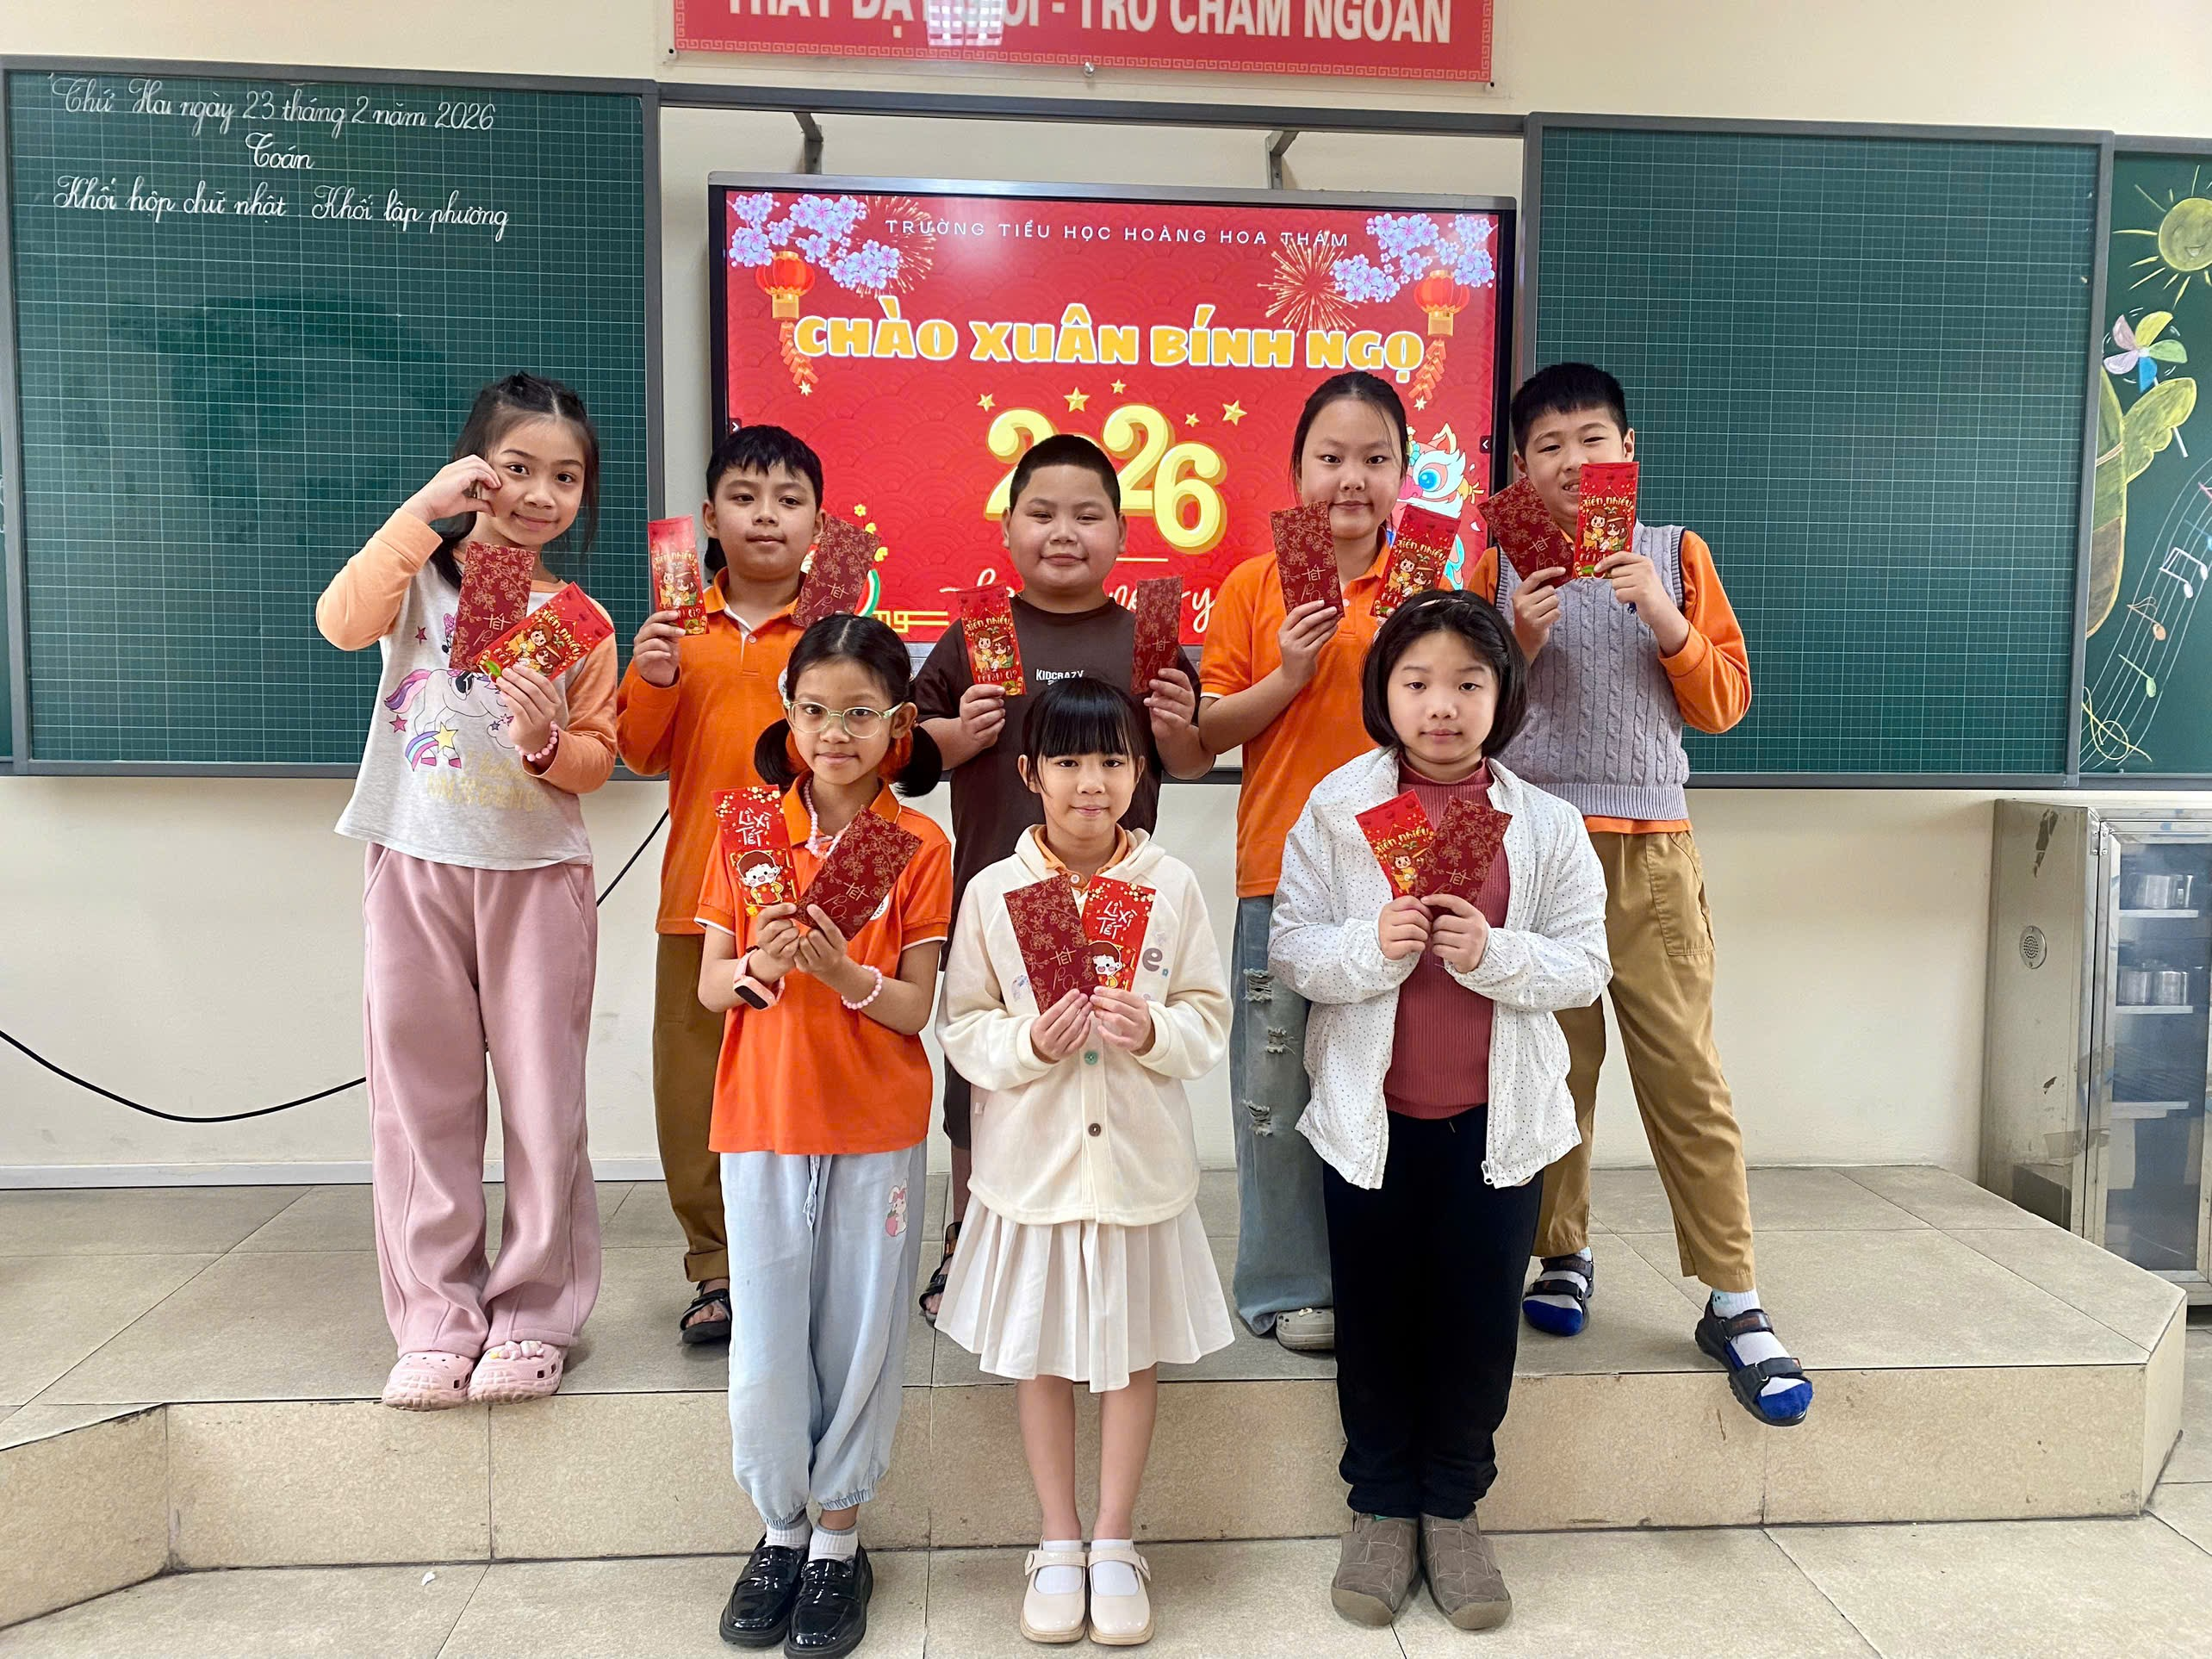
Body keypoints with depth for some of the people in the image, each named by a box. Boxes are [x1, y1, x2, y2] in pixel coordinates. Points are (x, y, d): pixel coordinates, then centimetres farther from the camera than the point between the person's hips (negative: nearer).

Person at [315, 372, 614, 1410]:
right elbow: (343, 622, -20)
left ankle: (534, 1315, 17)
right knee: (421, 1095, 6)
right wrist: (423, 510, -21)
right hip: (413, 866, 0)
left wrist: (547, 741, -19)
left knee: (543, 1097, 4)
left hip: (536, 873, 0)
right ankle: (437, 1318, 18)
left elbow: (597, 761, 2)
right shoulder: (422, 570, 1)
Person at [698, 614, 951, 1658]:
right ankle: (779, 1530, 30)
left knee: (860, 1333, 7)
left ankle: (839, 1542, 26)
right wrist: (757, 968, -20)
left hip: (876, 1128, -1)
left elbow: (916, 1010, -7)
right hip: (761, 1121, 2)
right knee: (764, 1337, 8)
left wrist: (843, 972, -25)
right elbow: (708, 986, 1)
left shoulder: (919, 846, -5)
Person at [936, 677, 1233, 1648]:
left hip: (1140, 1156, 0)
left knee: (1133, 1348, 12)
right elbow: (962, 1028, -3)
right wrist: (1030, 1042, -21)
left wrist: (1153, 1031, -21)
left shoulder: (1171, 885, -4)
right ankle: (1059, 1543, 30)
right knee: (1040, 1350, 12)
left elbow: (1210, 1019, -2)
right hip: (1033, 1157, 0)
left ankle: (1115, 1543, 30)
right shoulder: (993, 891, -5)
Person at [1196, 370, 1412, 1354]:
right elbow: (1207, 732, 1)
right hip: (1281, 875, -1)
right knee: (1277, 1085, 5)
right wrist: (1288, 674, -13)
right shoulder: (1254, 588, 2)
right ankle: (1287, 1286, 21)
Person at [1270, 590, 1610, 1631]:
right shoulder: (1336, 808, -2)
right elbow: (1289, 949, -5)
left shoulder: (1545, 824, 0)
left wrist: (1494, 952, -20)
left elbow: (1585, 964, -3)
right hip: (1368, 1110, 0)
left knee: (1479, 1316, 10)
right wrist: (1371, 946, -23)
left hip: (1497, 1114, 1)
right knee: (1374, 1316, 11)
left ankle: (1452, 1509, 30)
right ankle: (1382, 1509, 29)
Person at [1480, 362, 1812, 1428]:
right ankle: (1563, 1256, 23)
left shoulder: (1677, 554, 11)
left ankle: (1733, 1302, 5)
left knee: (1686, 1074, -2)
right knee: (1549, 1067, 5)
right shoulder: (1502, 565, 8)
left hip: (1651, 849, 0)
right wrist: (1520, 643, -11)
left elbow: (1725, 701, 7)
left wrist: (1667, 622, -8)